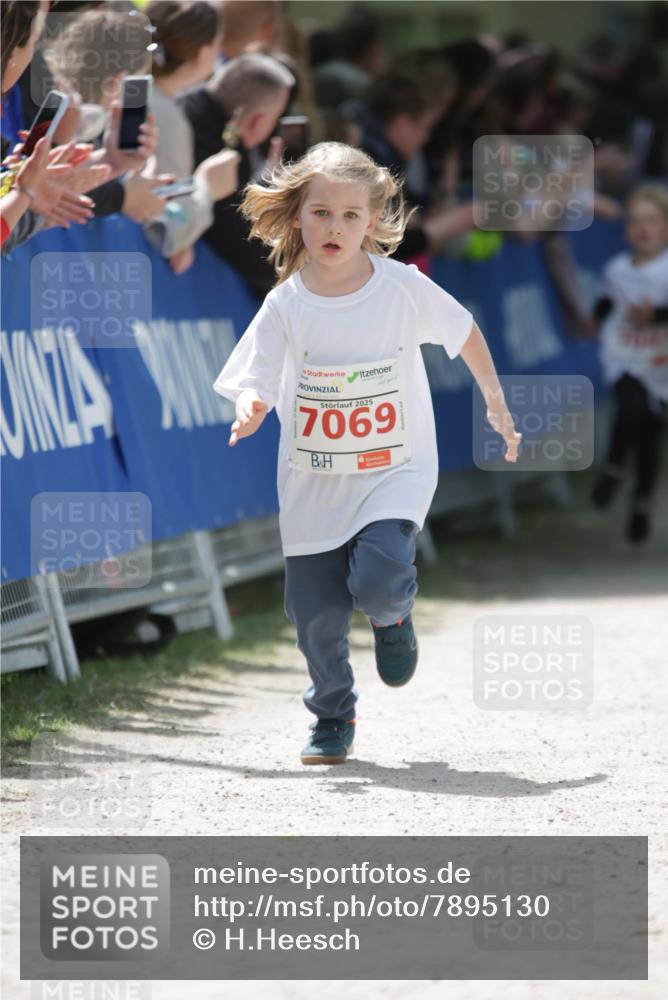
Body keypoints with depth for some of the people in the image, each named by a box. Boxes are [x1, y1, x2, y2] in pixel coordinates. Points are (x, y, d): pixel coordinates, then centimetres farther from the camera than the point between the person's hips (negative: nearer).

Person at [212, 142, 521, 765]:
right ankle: (332, 720, 29)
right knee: (315, 615, 3)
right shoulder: (287, 304, -8)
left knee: (376, 580, -24)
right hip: (314, 482, 2)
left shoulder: (403, 287, -9)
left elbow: (464, 332, 8)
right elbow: (254, 388, -7)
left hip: (394, 473, -2)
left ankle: (393, 613, 14)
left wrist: (496, 404, 14)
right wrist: (249, 411, -30)